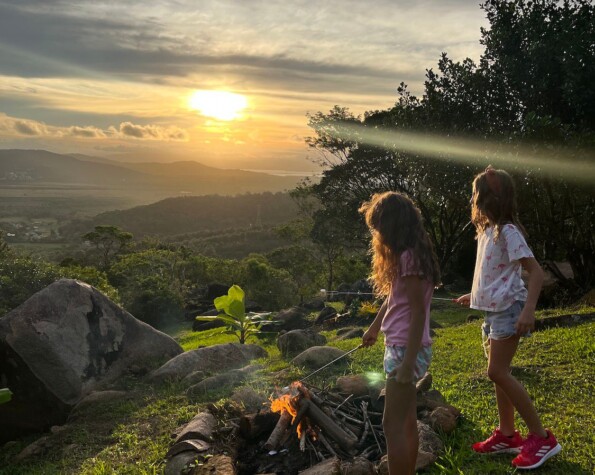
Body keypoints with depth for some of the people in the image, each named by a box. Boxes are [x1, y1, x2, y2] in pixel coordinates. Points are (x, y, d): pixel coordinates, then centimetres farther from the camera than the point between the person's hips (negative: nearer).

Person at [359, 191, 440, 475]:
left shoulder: (409, 257, -18)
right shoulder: (407, 255, 12)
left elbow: (418, 311, -21)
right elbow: (394, 299, 24)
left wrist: (408, 361, -22)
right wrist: (374, 328, 36)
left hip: (407, 349, -10)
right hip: (400, 346, 10)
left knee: (393, 426, -3)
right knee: (407, 422, 18)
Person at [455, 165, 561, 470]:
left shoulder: (508, 231, -16)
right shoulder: (487, 231, 12)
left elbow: (535, 271, -21)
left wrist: (529, 310, -30)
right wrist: (475, 296, 28)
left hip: (508, 309, -9)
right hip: (493, 309, 9)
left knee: (498, 373, -10)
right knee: (499, 373, 12)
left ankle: (541, 437, 1)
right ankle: (507, 435, 22)